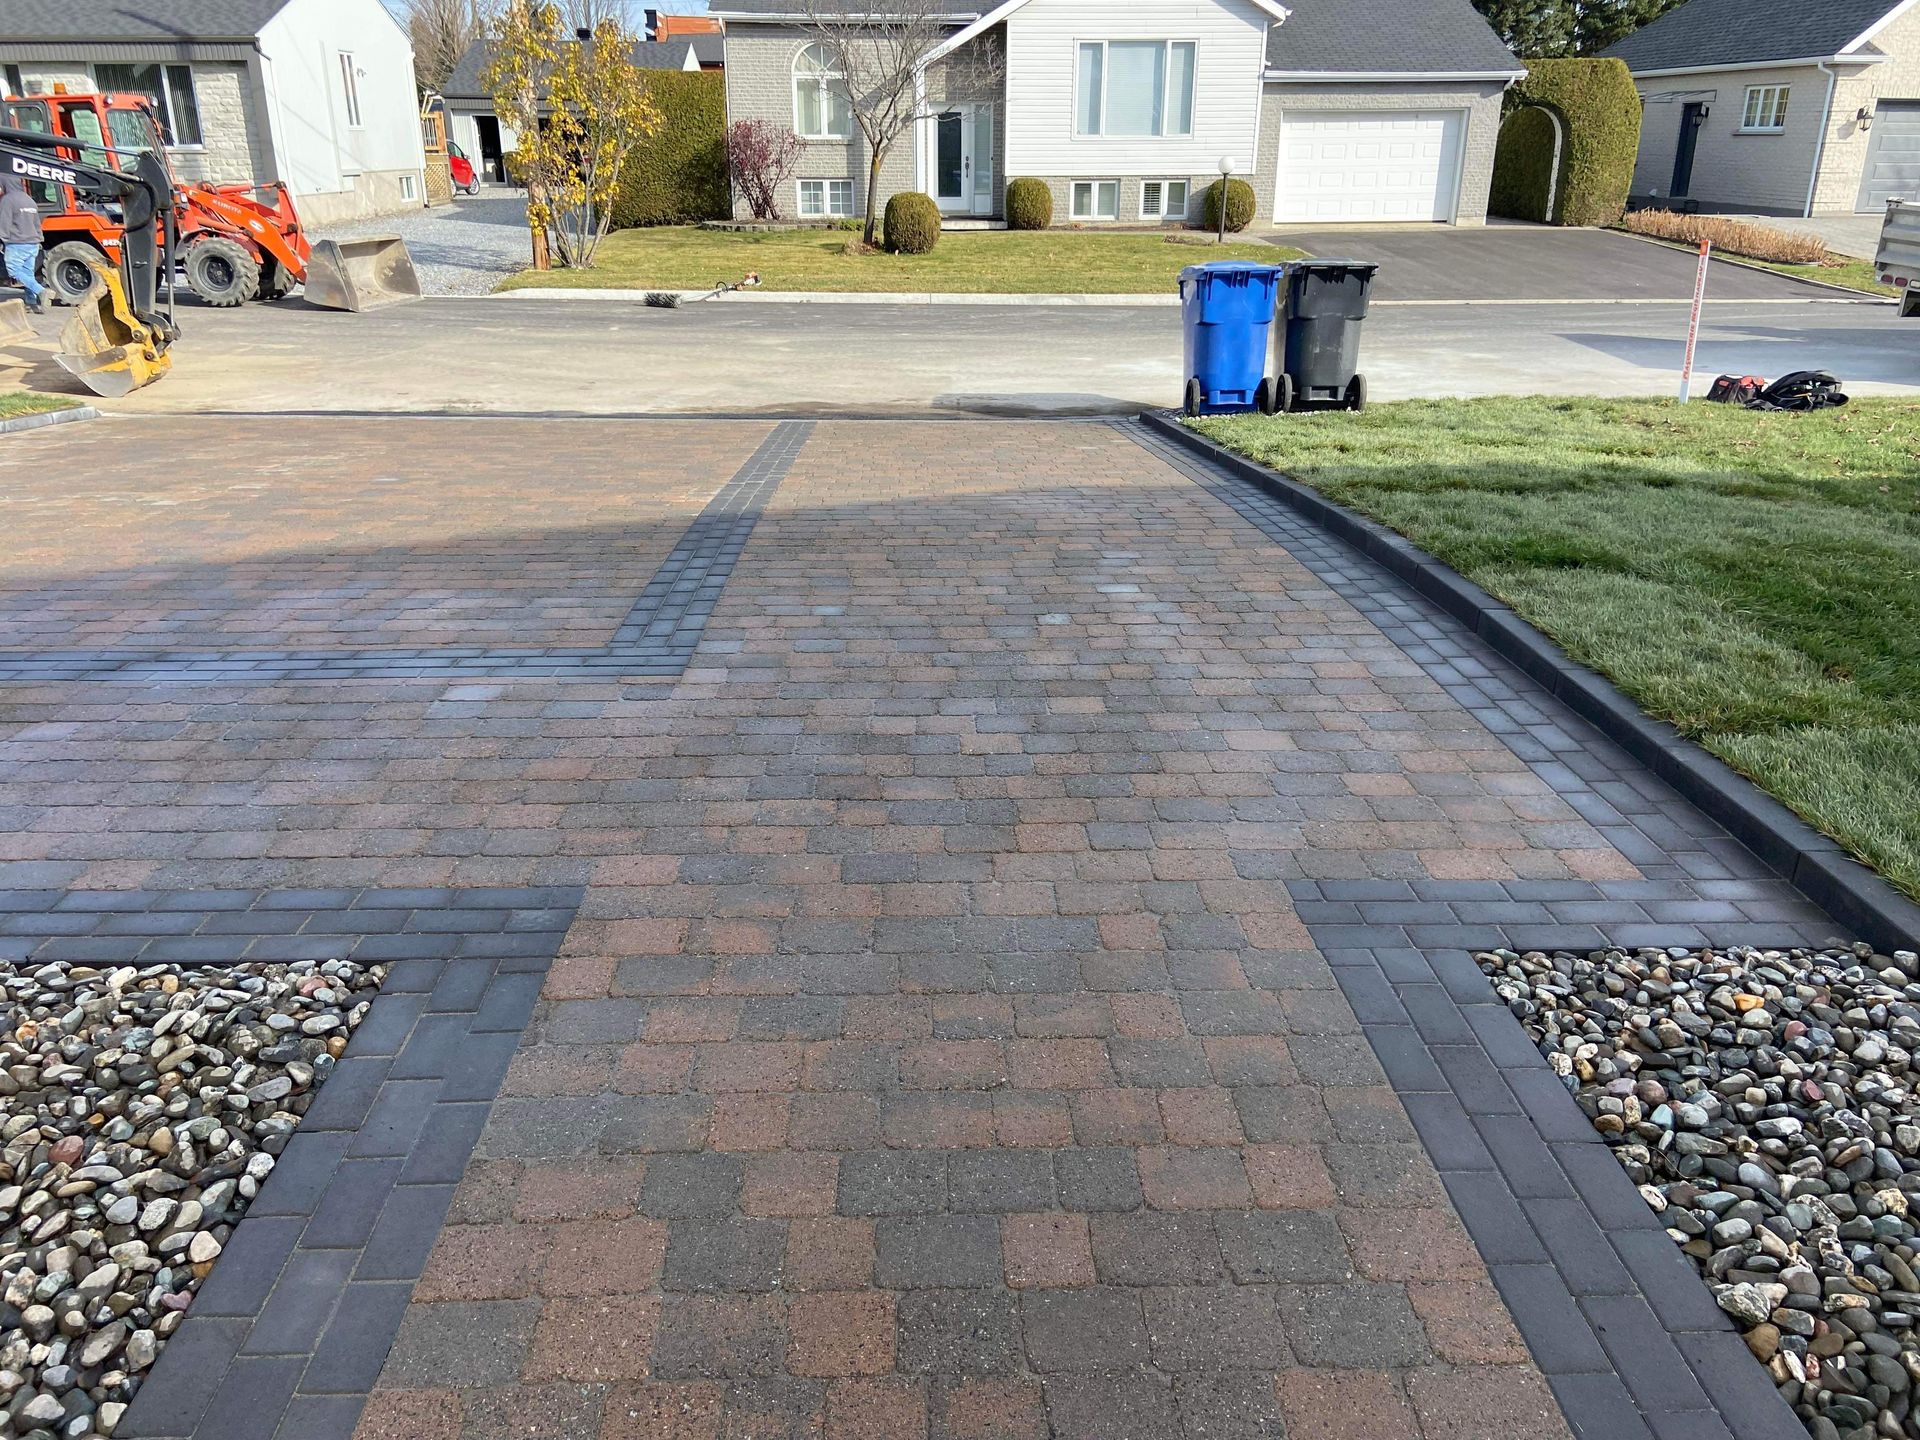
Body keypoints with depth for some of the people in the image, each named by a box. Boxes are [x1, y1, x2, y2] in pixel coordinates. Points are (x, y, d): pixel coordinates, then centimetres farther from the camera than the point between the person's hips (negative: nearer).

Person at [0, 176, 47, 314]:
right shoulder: (29, 200, 14)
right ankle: (32, 303, 3)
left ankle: (40, 291, -21)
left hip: (17, 244, -8)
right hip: (33, 244, 8)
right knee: (28, 274, 8)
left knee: (15, 271, -4)